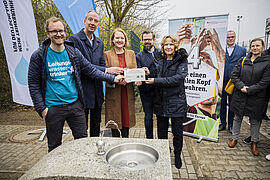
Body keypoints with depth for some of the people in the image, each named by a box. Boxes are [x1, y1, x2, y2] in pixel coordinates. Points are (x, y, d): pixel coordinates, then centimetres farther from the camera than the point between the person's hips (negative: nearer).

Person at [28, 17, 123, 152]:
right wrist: (42, 108, -7)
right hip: (53, 108, -2)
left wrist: (113, 78, -4)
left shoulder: (74, 52, 3)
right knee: (54, 146, 13)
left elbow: (91, 70, 3)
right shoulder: (39, 56, -4)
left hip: (75, 105, 2)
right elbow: (33, 84, -2)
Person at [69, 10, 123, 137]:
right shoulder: (74, 39, -8)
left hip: (97, 92, 6)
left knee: (96, 125, 18)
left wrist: (114, 76, -11)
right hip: (82, 91, -6)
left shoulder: (99, 43, 13)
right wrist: (107, 70, -20)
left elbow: (102, 65, 9)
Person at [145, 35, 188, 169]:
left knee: (177, 131, 9)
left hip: (176, 101, -3)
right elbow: (154, 76, 11)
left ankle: (177, 155, 33)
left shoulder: (181, 60, -5)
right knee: (161, 130, 15)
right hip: (160, 101, 3)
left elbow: (178, 78, -19)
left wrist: (156, 81, -21)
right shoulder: (157, 59, 7)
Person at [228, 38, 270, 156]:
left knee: (255, 121, 11)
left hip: (257, 97, -2)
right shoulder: (243, 61, 4)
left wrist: (248, 90, -15)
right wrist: (241, 86, -14)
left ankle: (254, 142, 31)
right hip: (240, 96, 2)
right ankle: (234, 138, 31)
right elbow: (234, 75, 1)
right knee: (237, 118, 14)